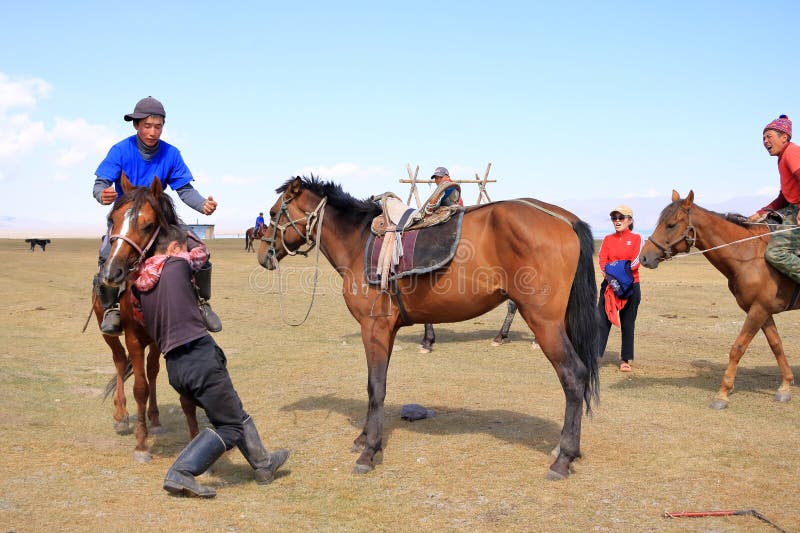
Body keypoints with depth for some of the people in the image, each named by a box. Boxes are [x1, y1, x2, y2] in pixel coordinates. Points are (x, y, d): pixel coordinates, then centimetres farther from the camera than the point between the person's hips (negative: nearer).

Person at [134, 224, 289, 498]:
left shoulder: (139, 283, 12)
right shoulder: (177, 263, -3)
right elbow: (201, 252, 16)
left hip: (174, 366, 7)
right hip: (200, 355, -7)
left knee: (235, 414, 22)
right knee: (232, 425, 4)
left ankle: (262, 464, 36)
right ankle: (180, 473, -5)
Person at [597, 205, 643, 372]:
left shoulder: (636, 238, 1)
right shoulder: (607, 239, 9)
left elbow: (635, 262, -11)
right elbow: (602, 262, -2)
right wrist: (609, 276, -19)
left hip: (630, 285, -2)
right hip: (609, 284, 2)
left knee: (628, 324, 5)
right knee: (602, 321, -6)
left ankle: (625, 359, 15)